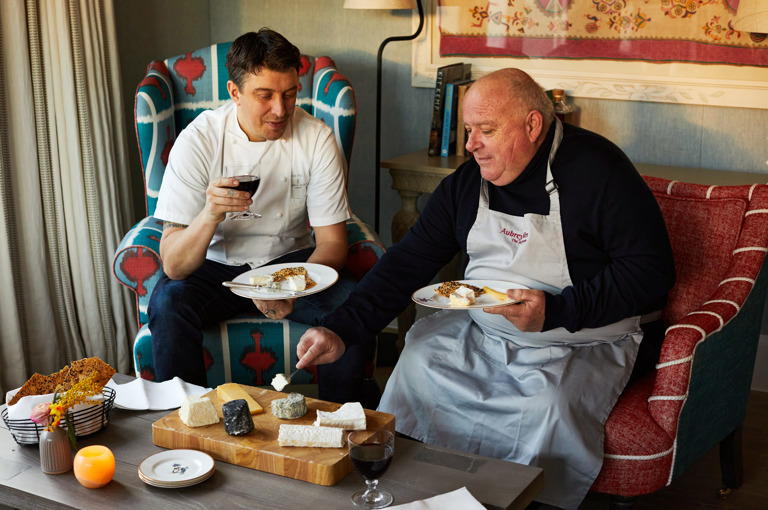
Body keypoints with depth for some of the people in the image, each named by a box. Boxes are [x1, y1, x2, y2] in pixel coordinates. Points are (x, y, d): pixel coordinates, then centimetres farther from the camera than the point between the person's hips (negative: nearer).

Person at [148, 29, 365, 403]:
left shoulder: (316, 138, -13)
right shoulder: (198, 140, -17)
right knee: (168, 303, -30)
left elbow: (332, 240, -11)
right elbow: (172, 265, -21)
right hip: (216, 265, 0)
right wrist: (209, 215, -42)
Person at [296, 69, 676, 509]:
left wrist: (557, 312, -26)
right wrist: (341, 330, -11)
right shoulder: (467, 182, 3)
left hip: (580, 342, -5)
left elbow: (652, 270, -16)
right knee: (416, 361, -10)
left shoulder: (597, 170, -14)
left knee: (550, 407, -30)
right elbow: (408, 262, 2)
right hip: (480, 332, 6)